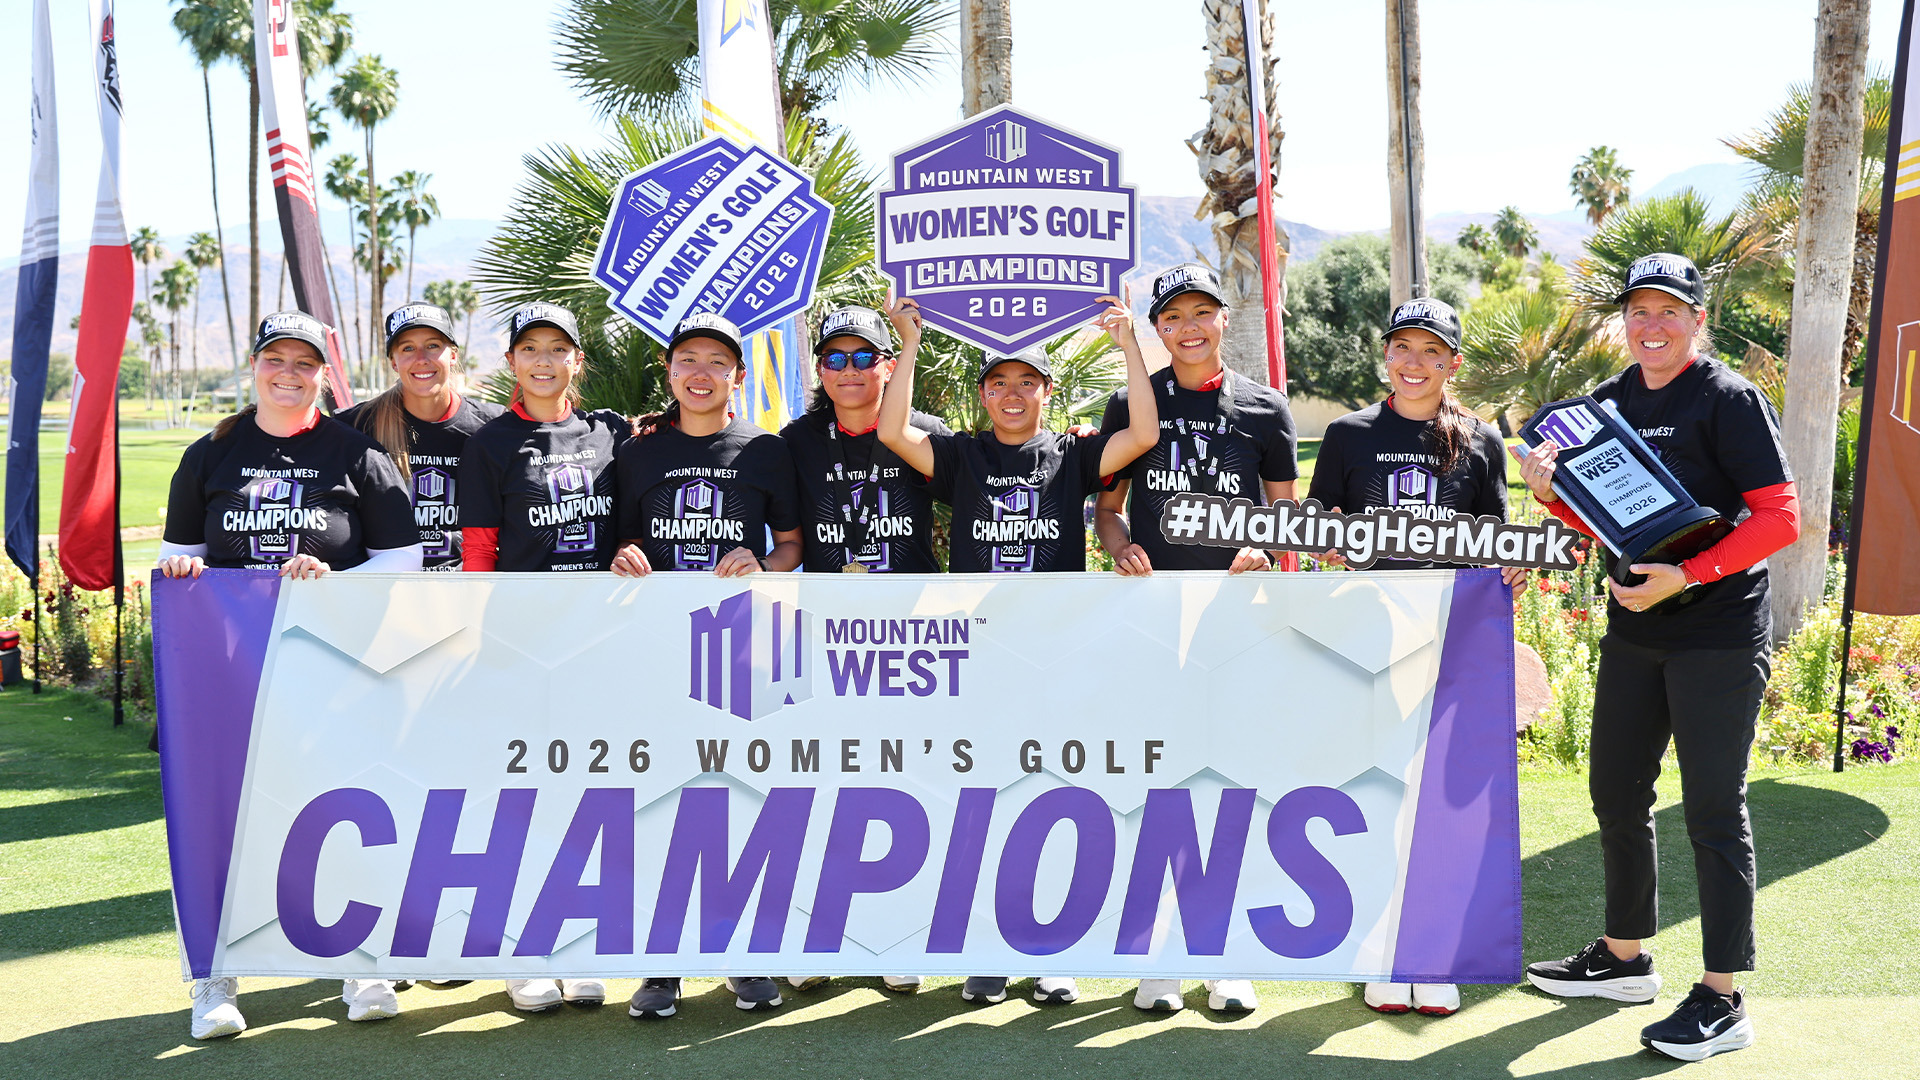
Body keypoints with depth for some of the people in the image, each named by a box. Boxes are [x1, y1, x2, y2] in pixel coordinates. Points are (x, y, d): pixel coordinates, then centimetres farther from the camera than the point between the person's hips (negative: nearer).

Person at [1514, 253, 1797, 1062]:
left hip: (1719, 636, -7)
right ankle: (1625, 958, 31)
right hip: (1633, 630, 7)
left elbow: (1780, 517, -15)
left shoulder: (1729, 401, -10)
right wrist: (1552, 493, -4)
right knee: (1616, 794, 14)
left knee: (1712, 809, -4)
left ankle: (1722, 1001, 4)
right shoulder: (1610, 402, 10)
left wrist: (1688, 576, -23)